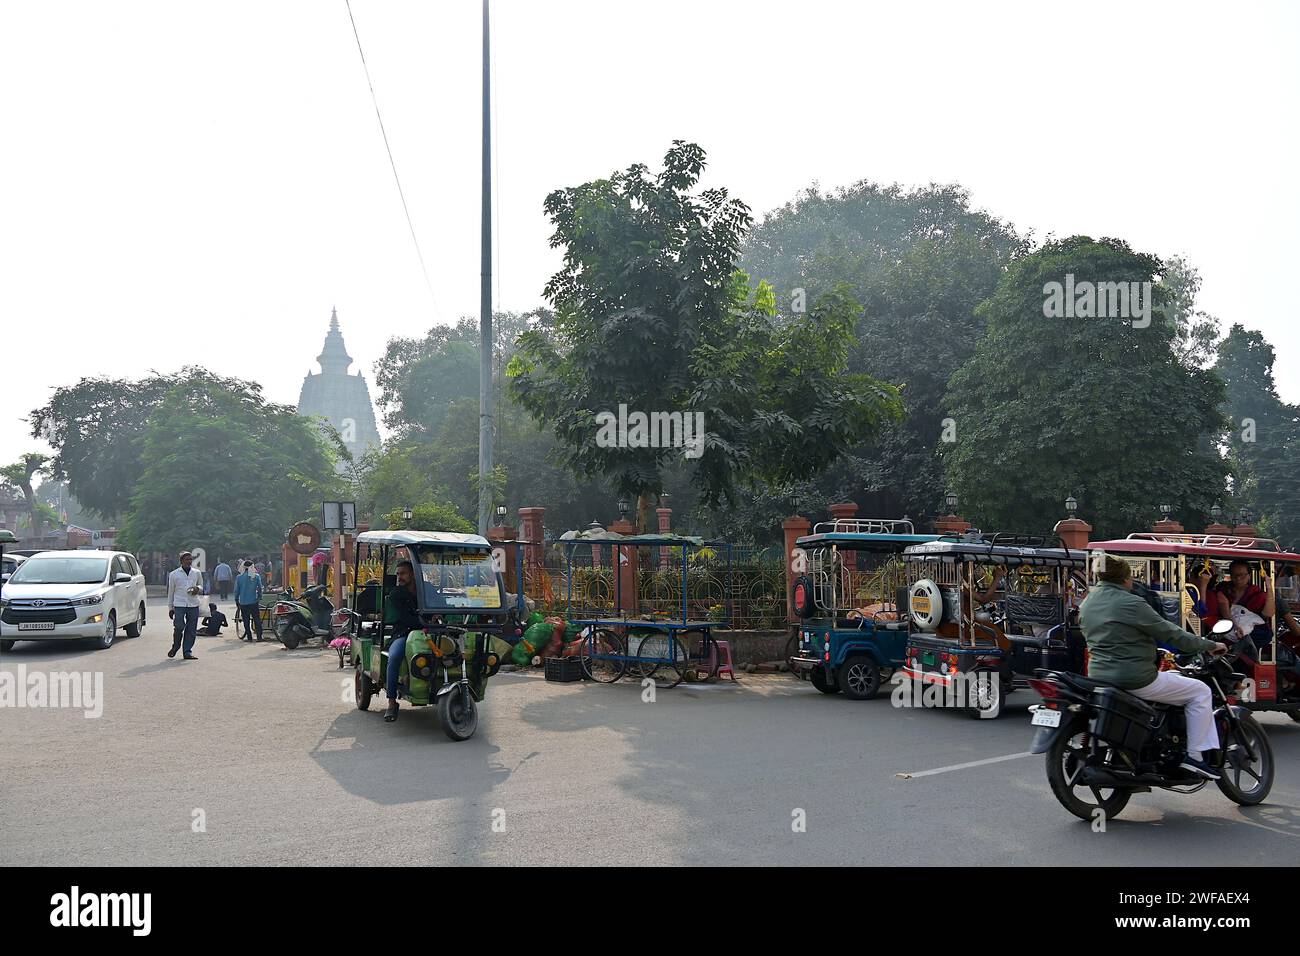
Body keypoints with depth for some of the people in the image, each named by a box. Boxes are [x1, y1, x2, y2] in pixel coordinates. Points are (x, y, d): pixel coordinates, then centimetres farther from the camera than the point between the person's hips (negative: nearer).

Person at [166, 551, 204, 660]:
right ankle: (175, 647, 15)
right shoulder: (174, 574, 6)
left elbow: (201, 587, 23)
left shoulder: (197, 573, 12)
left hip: (193, 605, 2)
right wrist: (170, 608, 10)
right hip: (179, 604, -2)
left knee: (191, 630, 1)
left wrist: (198, 589, -3)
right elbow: (171, 592, 11)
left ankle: (188, 652, 9)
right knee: (179, 627, -10)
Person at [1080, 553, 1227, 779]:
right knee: (1200, 691, 6)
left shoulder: (1088, 602, 9)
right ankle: (1195, 756, 3)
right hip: (1135, 679, -9)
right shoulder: (1130, 603, -15)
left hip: (1099, 675, 9)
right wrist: (1211, 645, 1)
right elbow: (1170, 633, -11)